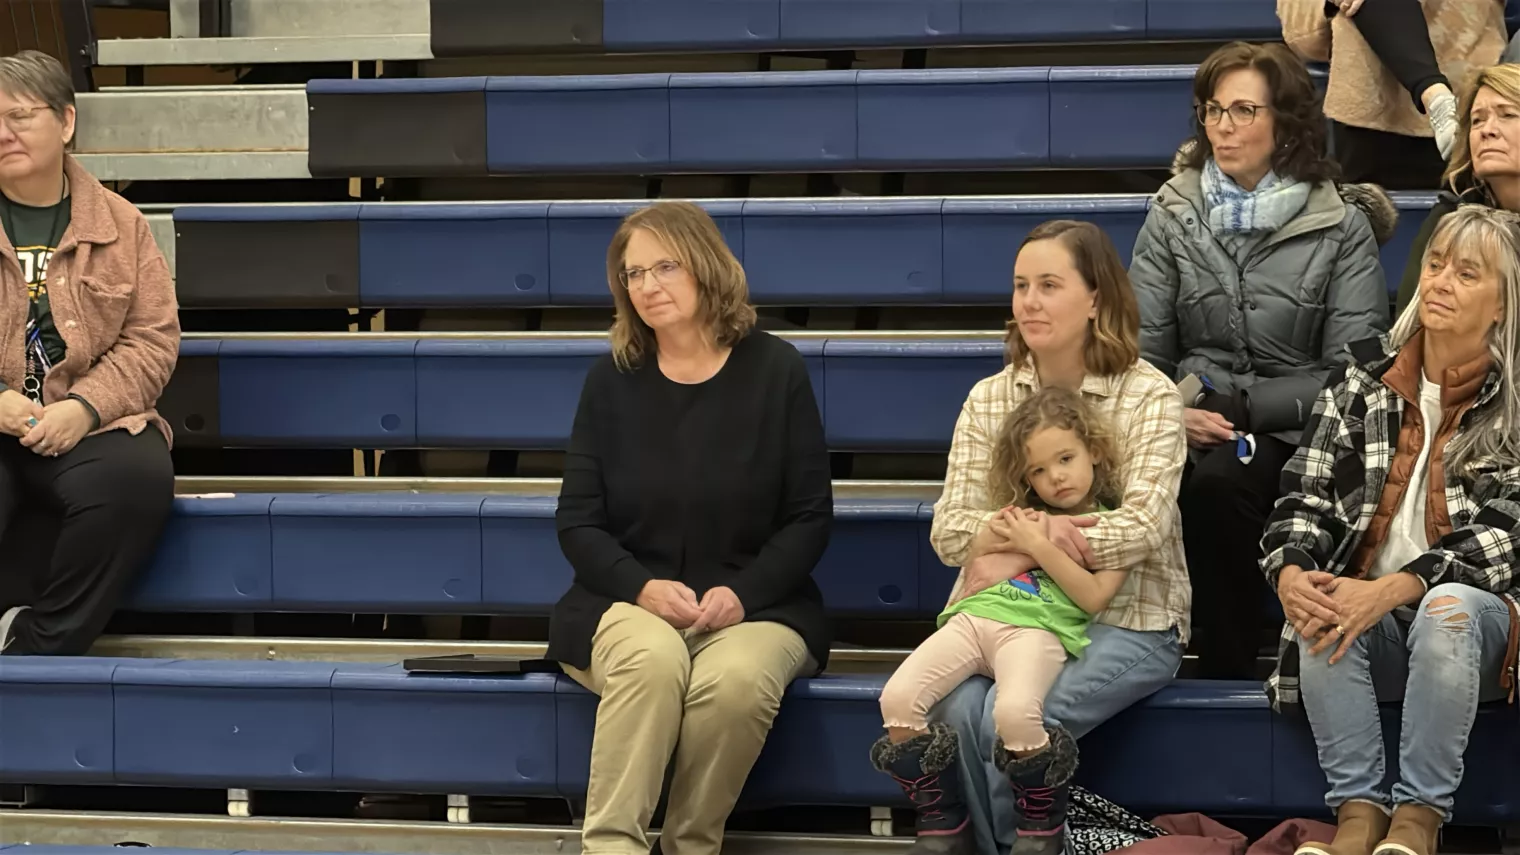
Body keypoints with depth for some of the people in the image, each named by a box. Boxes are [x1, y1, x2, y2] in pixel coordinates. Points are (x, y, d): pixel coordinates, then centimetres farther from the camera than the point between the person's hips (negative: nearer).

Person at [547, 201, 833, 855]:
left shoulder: (774, 370, 2)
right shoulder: (613, 379, 6)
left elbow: (810, 517, 2)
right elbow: (577, 521, 5)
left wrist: (744, 592, -14)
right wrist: (642, 587, -15)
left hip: (754, 604, 0)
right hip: (630, 601, 1)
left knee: (737, 679, -35)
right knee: (653, 659, -36)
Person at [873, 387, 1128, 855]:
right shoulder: (1028, 514, 29)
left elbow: (1094, 597, -2)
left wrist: (1039, 546, -5)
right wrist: (991, 538, 15)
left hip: (1038, 628, -5)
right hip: (975, 615, 5)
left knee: (1014, 712, -38)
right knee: (897, 698, -21)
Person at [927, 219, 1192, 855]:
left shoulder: (1150, 396, -4)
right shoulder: (988, 399, 8)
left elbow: (1142, 529, -16)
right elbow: (948, 531, -1)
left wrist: (1019, 554, -18)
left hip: (1124, 622, -3)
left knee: (1009, 719, -30)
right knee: (957, 709, -28)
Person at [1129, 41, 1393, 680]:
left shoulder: (1342, 226, 1)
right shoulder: (1173, 216, 11)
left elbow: (1350, 374, -4)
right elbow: (1141, 351, 7)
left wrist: (1236, 406, -13)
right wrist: (1172, 414, -15)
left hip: (1292, 434, -2)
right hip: (1190, 430, 2)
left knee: (1218, 482, -36)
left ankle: (1228, 668, -18)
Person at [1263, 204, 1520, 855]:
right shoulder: (1362, 382, 9)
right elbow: (1306, 496, 2)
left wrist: (1390, 591, -26)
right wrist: (1290, 573, -22)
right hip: (1369, 622, 3)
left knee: (1449, 606, -36)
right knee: (1320, 613, -30)